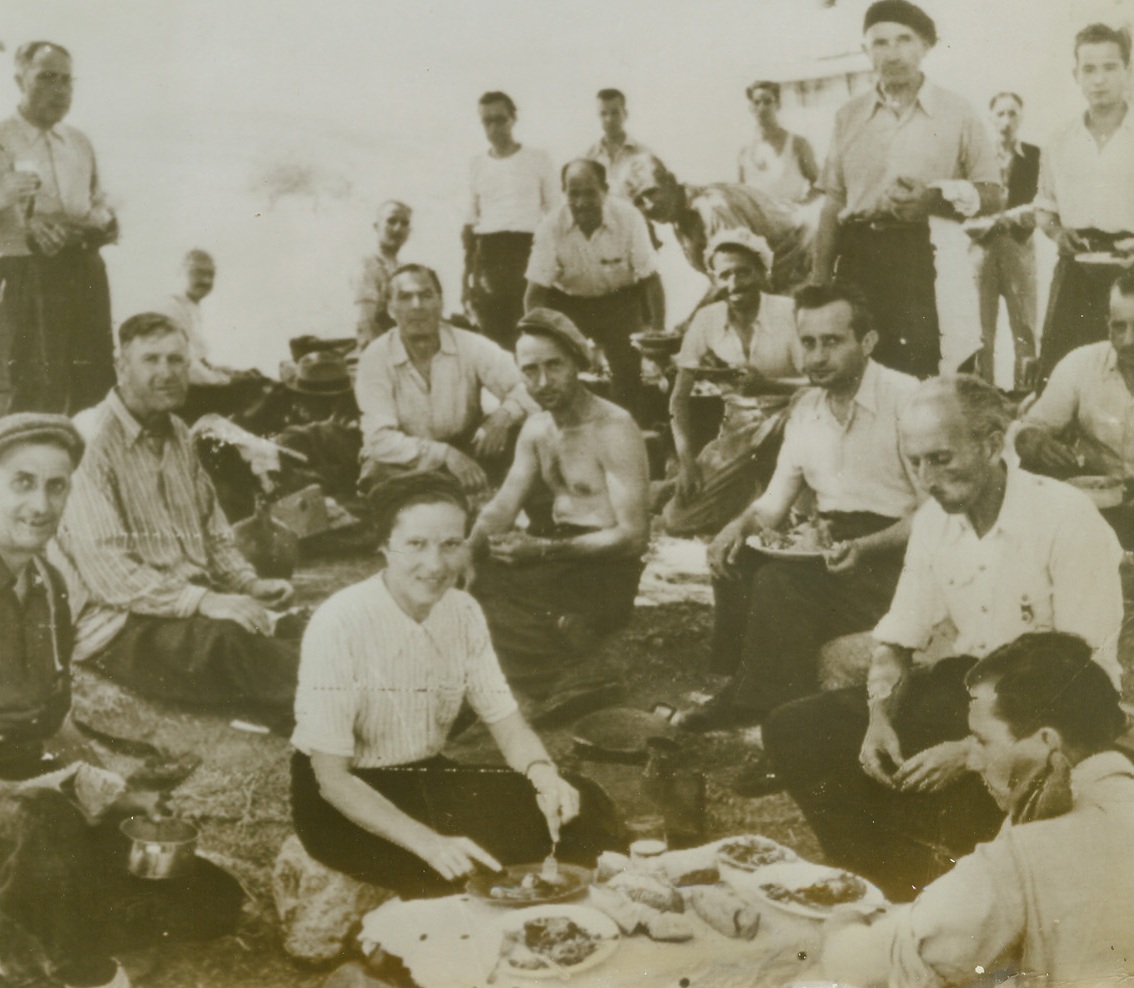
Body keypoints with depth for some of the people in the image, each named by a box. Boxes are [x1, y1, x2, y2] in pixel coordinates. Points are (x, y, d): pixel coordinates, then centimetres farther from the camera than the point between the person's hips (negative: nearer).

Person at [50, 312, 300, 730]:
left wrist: (249, 583, 5)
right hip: (118, 626, -8)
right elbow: (105, 569, -19)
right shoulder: (90, 440, -10)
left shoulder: (177, 435, 16)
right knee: (230, 641, -35)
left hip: (194, 607, 8)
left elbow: (212, 530, 24)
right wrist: (201, 600, -25)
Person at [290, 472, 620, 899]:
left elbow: (506, 723, 1)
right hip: (344, 799, -6)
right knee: (459, 878, -31)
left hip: (429, 776, 6)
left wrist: (544, 773, -23)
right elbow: (331, 777, -23)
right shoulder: (340, 624, -24)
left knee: (585, 812, -11)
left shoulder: (464, 612, -6)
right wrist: (428, 842, -33)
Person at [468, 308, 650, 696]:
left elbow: (634, 536, -19)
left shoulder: (614, 429, -14)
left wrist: (542, 549, -23)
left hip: (604, 568, -8)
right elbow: (502, 508, 5)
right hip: (556, 555, 8)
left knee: (488, 603, -25)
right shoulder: (536, 428, 10)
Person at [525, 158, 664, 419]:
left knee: (628, 368, -14)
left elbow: (650, 278, -15)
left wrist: (659, 331, -23)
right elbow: (536, 291, -17)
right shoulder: (551, 226, -21)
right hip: (568, 302, 0)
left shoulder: (628, 217, -21)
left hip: (620, 301, 0)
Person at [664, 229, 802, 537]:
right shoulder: (706, 320, 1)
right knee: (679, 520, -8)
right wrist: (687, 461, -9)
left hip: (784, 425, -3)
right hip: (735, 431, 4)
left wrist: (766, 385, -32)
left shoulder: (788, 313, -10)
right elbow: (680, 396, 3)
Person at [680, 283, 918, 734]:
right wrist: (741, 525, -8)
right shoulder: (805, 408, 11)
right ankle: (742, 690, 0)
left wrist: (864, 548, -27)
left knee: (781, 580, -27)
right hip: (830, 545, 7)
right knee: (736, 560, -12)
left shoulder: (904, 398, -12)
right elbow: (776, 498, 14)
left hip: (889, 557, -7)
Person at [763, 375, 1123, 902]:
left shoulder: (1065, 518, -18)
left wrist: (975, 749, -30)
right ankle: (895, 882, -5)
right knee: (794, 729, -9)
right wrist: (879, 719, -14)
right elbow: (896, 640, 7)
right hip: (966, 681, 6)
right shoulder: (935, 518, 2)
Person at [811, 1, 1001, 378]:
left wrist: (934, 201, -13)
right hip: (860, 258, 3)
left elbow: (991, 196, 6)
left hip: (930, 260, -2)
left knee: (920, 372, -10)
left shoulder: (957, 113, 6)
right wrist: (819, 279, 5)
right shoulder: (848, 117, 13)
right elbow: (833, 204, 13)